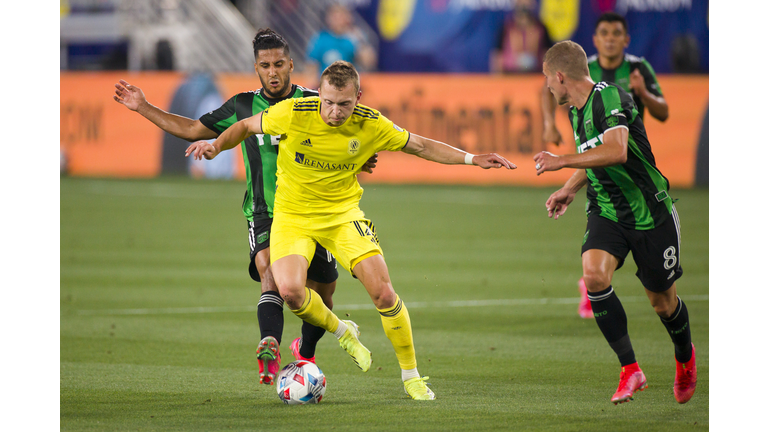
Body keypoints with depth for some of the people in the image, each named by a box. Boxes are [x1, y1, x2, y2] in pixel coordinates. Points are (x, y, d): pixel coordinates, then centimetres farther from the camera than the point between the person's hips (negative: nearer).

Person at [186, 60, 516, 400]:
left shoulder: (371, 125, -13)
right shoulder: (292, 114, -18)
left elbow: (420, 146, 2)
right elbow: (246, 126, 0)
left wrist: (472, 159, -6)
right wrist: (215, 147, -17)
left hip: (343, 213, 1)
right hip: (292, 215, -1)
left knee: (382, 291, -14)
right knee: (289, 290, -25)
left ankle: (411, 376, 6)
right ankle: (341, 331, 9)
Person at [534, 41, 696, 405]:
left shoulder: (609, 97, -20)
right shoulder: (576, 111, 9)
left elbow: (616, 152, -36)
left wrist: (562, 161, -31)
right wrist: (569, 190, 23)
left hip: (650, 212, -6)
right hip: (606, 211, 6)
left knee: (662, 300, 5)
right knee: (594, 275, -23)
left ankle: (685, 357, 39)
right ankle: (630, 369, -17)